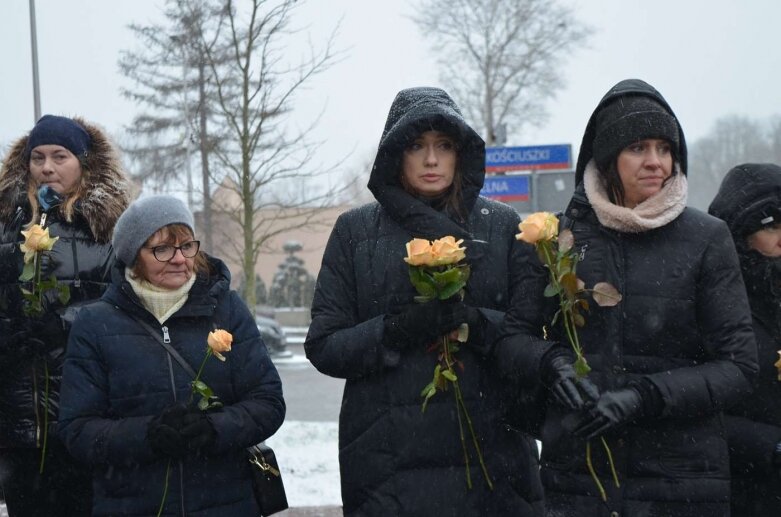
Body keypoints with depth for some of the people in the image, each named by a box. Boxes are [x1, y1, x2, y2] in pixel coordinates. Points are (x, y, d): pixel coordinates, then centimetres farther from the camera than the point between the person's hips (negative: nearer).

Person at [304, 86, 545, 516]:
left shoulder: (501, 225, 5)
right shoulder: (356, 231, 4)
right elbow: (323, 347, 1)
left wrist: (476, 324, -17)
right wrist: (395, 331, -16)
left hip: (489, 458, 1)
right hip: (388, 460, 0)